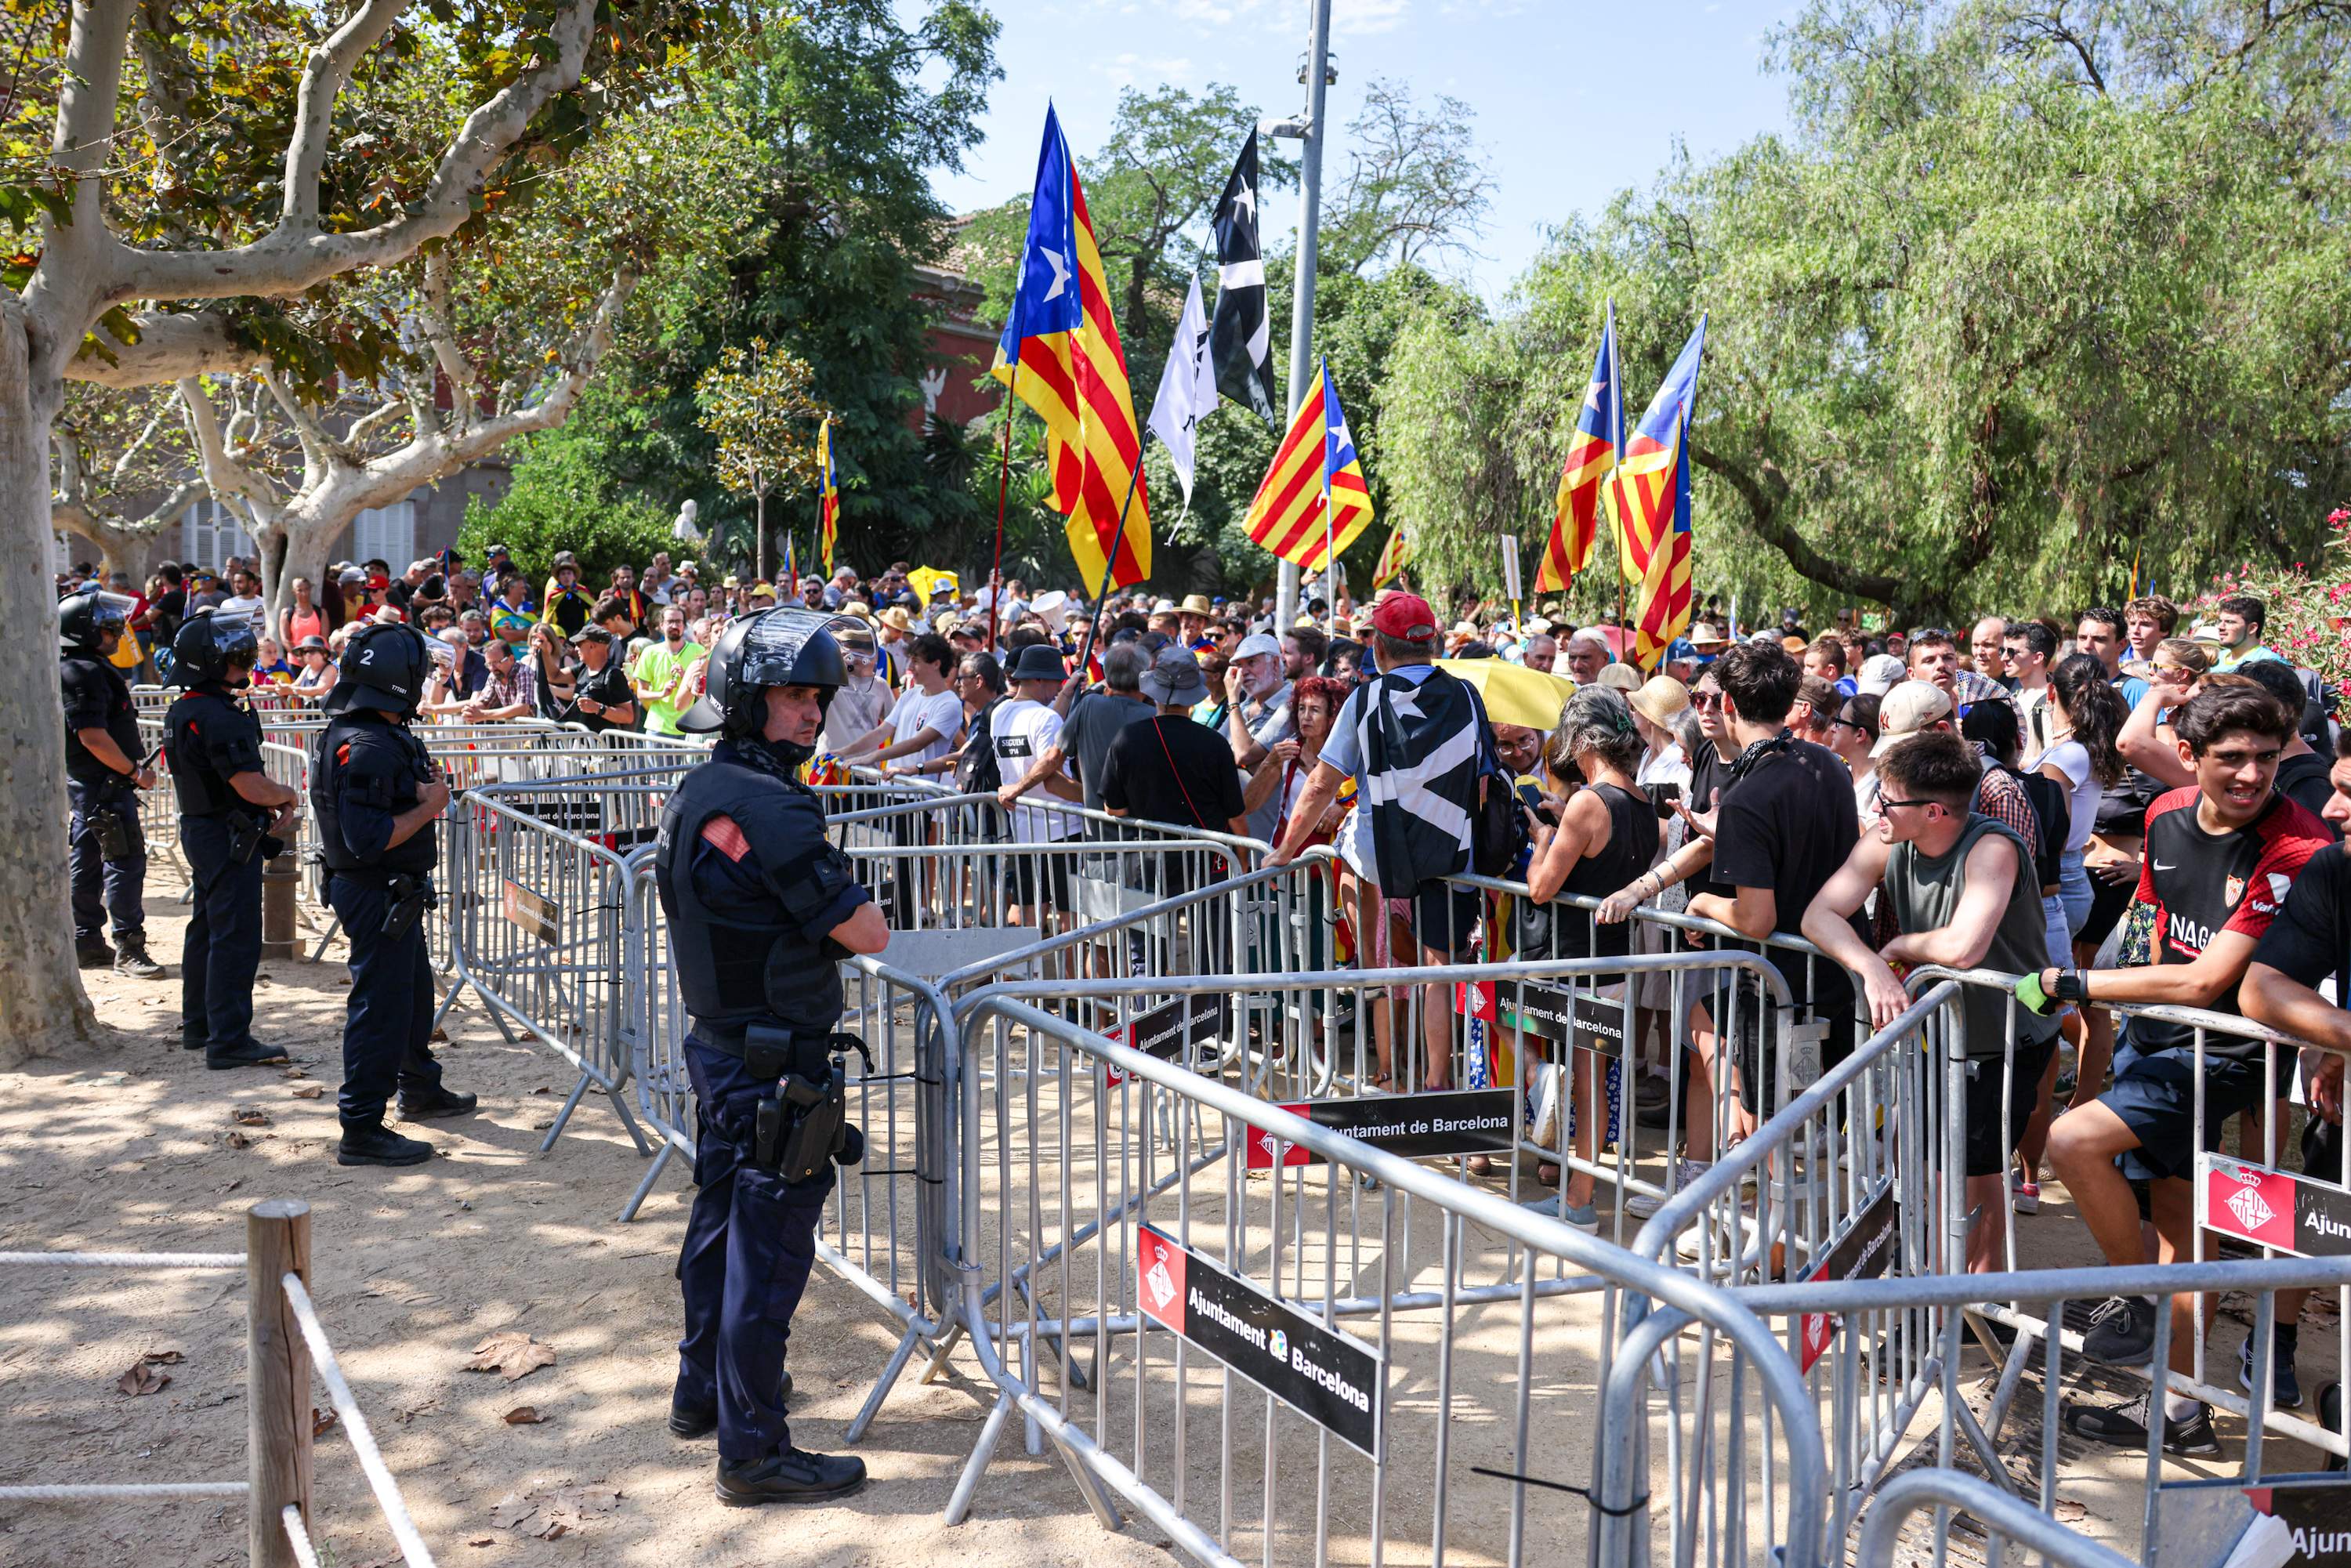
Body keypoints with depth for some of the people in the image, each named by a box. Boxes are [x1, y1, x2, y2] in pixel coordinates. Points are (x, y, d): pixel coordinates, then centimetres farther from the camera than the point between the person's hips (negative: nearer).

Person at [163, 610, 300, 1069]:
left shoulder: (182, 711, 11)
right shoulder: (219, 717, -22)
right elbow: (251, 786, -25)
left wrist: (274, 803, 3)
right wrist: (288, 797, -6)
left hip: (199, 828, 11)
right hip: (229, 839, -11)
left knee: (205, 930, 19)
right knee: (236, 939, -6)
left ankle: (197, 1026, 30)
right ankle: (229, 1040, -4)